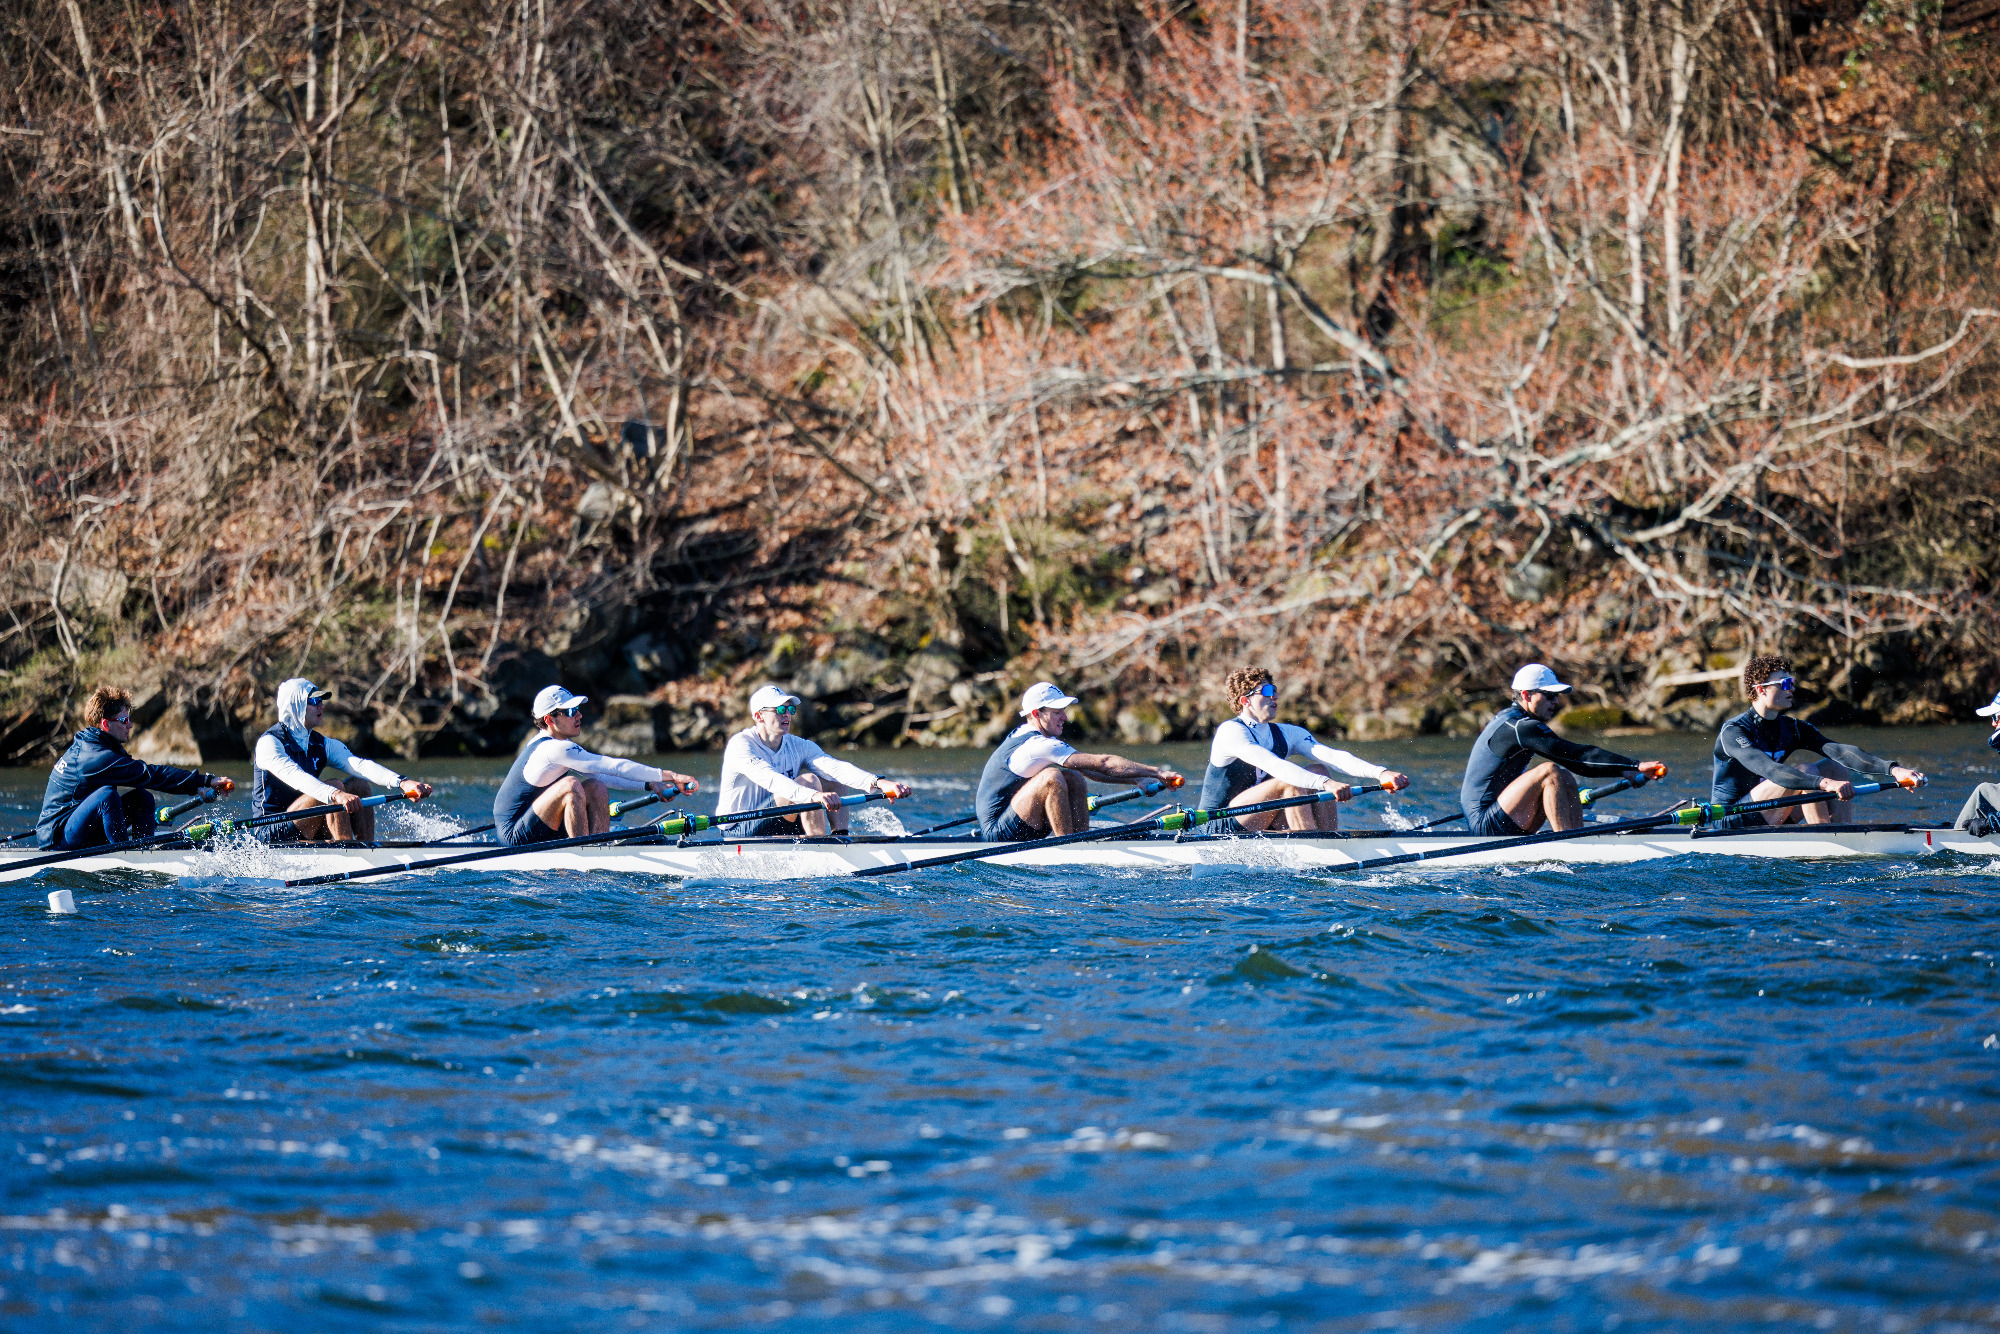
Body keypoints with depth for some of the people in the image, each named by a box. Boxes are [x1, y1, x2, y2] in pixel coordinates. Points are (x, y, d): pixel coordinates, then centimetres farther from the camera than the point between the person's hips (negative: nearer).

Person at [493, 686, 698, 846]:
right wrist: (671, 776, -20)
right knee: (571, 785, -28)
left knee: (596, 787, 3)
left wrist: (650, 785, 10)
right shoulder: (554, 750, -19)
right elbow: (614, 766, -21)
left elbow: (600, 775, 18)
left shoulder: (542, 741, 13)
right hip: (515, 836, -10)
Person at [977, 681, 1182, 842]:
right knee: (1052, 777, -27)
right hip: (998, 833, -10)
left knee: (1074, 778, 6)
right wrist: (1156, 772, -17)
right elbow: (1103, 763, -21)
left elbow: (1088, 769, 15)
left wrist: (1136, 780, 8)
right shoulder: (1040, 746, -19)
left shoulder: (1024, 735, 13)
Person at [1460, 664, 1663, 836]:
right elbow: (1577, 755, -22)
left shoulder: (1507, 718, 17)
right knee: (1550, 772, -23)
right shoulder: (1520, 728, -16)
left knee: (1565, 778, 8)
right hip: (1487, 825, -11)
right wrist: (1635, 767, -24)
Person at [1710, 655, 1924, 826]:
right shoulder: (1733, 732, -17)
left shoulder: (1792, 729, 5)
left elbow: (1840, 751, -8)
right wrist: (1824, 783, -47)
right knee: (1804, 772, -25)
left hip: (1769, 822, 8)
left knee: (1836, 769, -2)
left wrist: (1893, 769, -23)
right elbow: (1768, 770, -35)